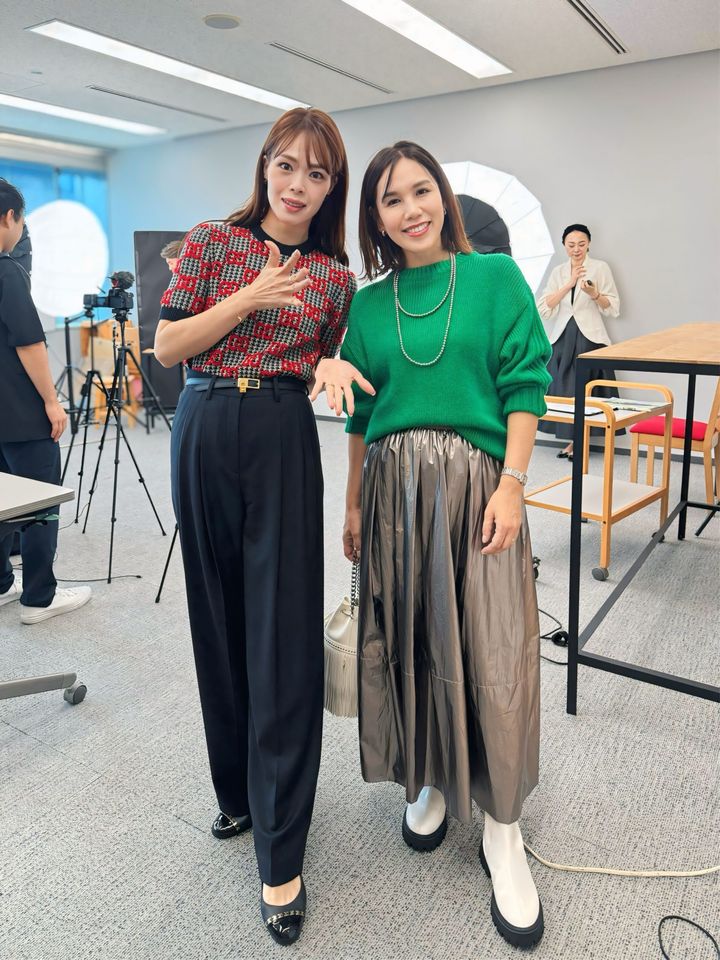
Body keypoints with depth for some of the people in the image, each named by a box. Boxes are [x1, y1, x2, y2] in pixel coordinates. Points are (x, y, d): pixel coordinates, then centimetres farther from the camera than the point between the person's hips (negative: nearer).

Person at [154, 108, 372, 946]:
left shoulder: (333, 274, 10)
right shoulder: (214, 241, 7)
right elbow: (166, 347, 0)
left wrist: (331, 366, -7)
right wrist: (249, 298, -8)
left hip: (283, 437, 0)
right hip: (204, 431, 1)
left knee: (285, 633, -5)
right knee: (220, 619, 9)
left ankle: (280, 857, 8)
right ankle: (236, 789, 33)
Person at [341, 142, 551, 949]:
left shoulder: (495, 277, 2)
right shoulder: (369, 304, 10)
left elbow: (524, 386, -2)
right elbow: (360, 414, 12)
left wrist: (511, 485, -12)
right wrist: (353, 505, 10)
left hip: (476, 479, -3)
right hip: (393, 484, 3)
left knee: (488, 646, -2)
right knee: (407, 637, 8)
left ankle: (502, 831, 16)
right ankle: (426, 779, 33)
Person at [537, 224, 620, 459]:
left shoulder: (600, 268, 2)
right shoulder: (558, 272, 11)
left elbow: (613, 308, -1)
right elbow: (544, 309, -2)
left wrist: (595, 294, -19)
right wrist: (569, 284, -11)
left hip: (589, 338, -3)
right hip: (562, 338, 3)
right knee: (563, 389, 3)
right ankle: (572, 439, 16)